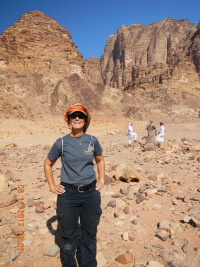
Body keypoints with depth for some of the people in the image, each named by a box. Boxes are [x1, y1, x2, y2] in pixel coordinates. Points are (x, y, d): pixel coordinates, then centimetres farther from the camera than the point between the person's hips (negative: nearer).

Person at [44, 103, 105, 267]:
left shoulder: (92, 140, 0)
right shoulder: (61, 142, -4)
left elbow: (100, 161, 18)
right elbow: (48, 164, 9)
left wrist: (101, 180, 8)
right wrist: (52, 186, 2)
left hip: (91, 193, 2)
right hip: (68, 195, -1)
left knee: (90, 234, 16)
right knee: (68, 236, 13)